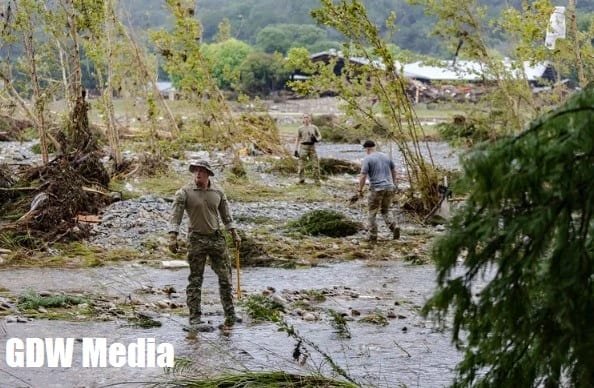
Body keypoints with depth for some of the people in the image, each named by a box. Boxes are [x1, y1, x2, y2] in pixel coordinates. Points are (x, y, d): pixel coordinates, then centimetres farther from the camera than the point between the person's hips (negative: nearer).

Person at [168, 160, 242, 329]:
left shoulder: (217, 192, 5)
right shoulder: (185, 192, -7)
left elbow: (225, 214, 15)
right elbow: (176, 215, -10)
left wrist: (234, 233, 14)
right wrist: (173, 237, -19)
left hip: (217, 238, 4)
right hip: (196, 239, -4)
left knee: (225, 277, 4)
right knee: (195, 280, -1)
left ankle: (230, 314, 11)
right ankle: (195, 317, 3)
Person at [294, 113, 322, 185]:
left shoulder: (314, 127, 7)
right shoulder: (300, 128, 5)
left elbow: (320, 136, 13)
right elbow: (297, 139, 8)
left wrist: (316, 139, -11)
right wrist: (296, 150, 0)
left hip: (312, 147, 1)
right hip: (303, 147, -1)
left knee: (316, 165, -4)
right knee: (301, 165, -5)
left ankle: (317, 181, 4)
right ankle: (301, 181, 4)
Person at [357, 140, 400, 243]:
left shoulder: (367, 159, -7)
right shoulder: (385, 156, 11)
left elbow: (363, 176, -13)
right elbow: (394, 171, 19)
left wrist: (360, 190, -4)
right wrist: (393, 184, 30)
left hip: (377, 189, -5)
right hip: (389, 188, 5)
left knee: (372, 213, 9)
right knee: (385, 211, 19)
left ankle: (373, 236, 7)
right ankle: (394, 227, -6)